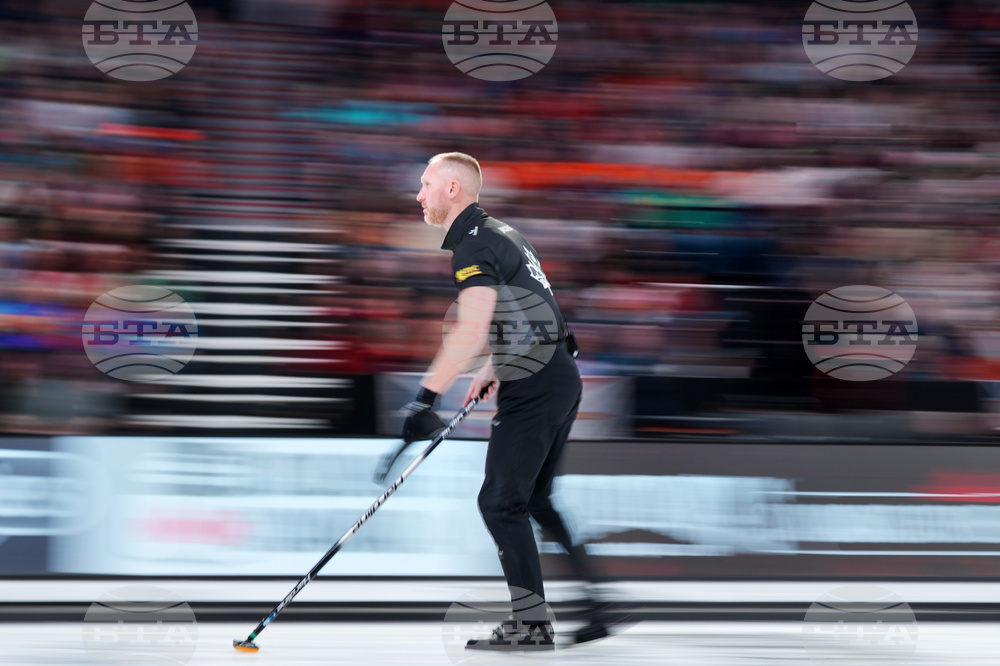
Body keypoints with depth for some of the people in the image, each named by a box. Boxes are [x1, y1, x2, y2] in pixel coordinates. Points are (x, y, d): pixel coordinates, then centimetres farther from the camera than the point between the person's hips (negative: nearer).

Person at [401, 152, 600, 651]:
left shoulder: (475, 246, -16)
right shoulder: (499, 234, 17)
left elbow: (471, 330, -30)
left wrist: (427, 398, -35)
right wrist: (493, 369, 37)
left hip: (534, 387, -10)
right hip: (559, 377, 10)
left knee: (501, 503, -6)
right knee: (535, 499, 17)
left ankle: (532, 625, -5)